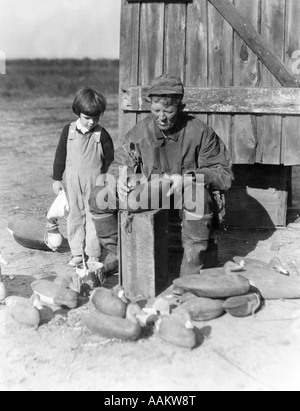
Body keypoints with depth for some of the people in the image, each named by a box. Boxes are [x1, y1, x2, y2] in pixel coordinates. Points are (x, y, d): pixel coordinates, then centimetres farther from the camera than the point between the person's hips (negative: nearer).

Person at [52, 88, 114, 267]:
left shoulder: (102, 134, -6)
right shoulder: (69, 131, 0)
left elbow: (110, 159, 0)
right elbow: (60, 155, 7)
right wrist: (57, 179, 7)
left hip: (95, 183, -3)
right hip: (73, 183, 3)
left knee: (94, 217, 2)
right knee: (75, 216, 10)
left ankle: (93, 254, 13)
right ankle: (77, 253, 20)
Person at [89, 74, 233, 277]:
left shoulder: (200, 132, -14)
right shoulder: (141, 131, -2)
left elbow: (225, 174, -14)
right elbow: (119, 164, 9)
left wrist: (186, 178, -28)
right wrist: (122, 179, -16)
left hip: (184, 195, -4)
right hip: (148, 195, 4)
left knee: (197, 192, -40)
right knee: (98, 197, -9)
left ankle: (191, 271, -26)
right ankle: (117, 253, 13)